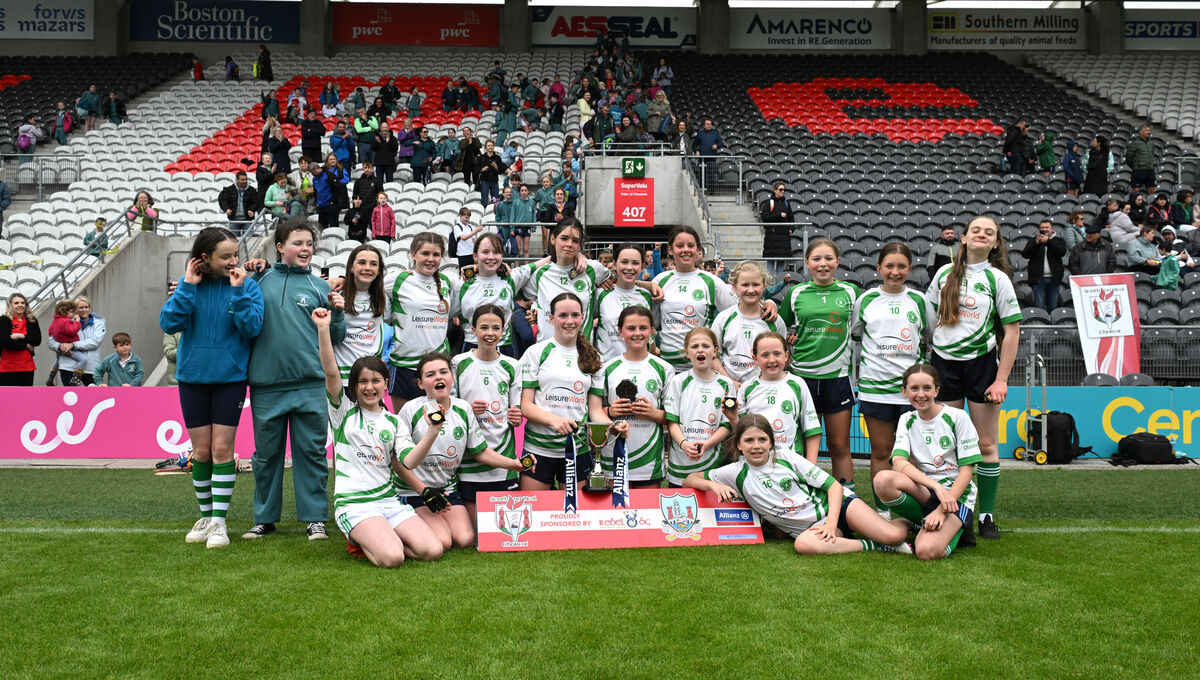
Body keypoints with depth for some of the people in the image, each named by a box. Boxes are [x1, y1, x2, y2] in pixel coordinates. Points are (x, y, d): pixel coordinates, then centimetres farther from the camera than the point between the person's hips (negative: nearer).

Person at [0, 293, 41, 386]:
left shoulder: (32, 321, 12)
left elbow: (38, 340, 0)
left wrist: (22, 336, -14)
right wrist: (26, 345, -6)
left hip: (27, 367, 4)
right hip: (8, 367, -4)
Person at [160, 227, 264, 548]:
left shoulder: (247, 286, -6)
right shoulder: (189, 284, -1)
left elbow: (252, 327, -16)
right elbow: (168, 323, -11)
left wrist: (238, 291, -22)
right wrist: (188, 286, -16)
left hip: (230, 377, -2)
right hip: (192, 377, 2)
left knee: (222, 447, -4)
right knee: (201, 450, 8)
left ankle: (219, 521, 2)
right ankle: (205, 516, 22)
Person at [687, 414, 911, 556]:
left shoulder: (786, 457, -2)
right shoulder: (737, 473, 1)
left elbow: (834, 485, -2)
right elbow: (690, 479, 5)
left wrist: (831, 522, -16)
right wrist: (713, 485, -16)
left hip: (833, 506, 0)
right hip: (810, 527, 0)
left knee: (894, 535, -22)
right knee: (803, 544, -39)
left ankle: (908, 521, 16)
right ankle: (872, 546, -20)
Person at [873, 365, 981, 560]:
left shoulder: (957, 417, -2)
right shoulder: (907, 421, 8)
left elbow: (967, 469, -7)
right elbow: (898, 463, -9)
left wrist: (942, 509, -18)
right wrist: (937, 487, -25)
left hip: (957, 495, -4)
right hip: (924, 493, 4)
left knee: (926, 551, -31)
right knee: (883, 479, -30)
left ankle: (955, 531, 3)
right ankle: (929, 525, -8)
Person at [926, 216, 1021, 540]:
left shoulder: (997, 278, -1)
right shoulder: (945, 273, 7)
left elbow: (1012, 331, -2)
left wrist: (1002, 379, -8)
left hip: (981, 361, -2)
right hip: (943, 361, 2)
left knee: (986, 443, 2)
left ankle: (986, 515, 11)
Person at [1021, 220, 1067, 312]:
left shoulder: (1058, 240, 11)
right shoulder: (1033, 240, 11)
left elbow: (1062, 252, -8)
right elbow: (1025, 254, -1)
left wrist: (1048, 241, -17)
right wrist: (1036, 243, -14)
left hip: (1053, 279, 1)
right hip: (1038, 279, -1)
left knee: (1052, 307, 4)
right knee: (1039, 306, -6)